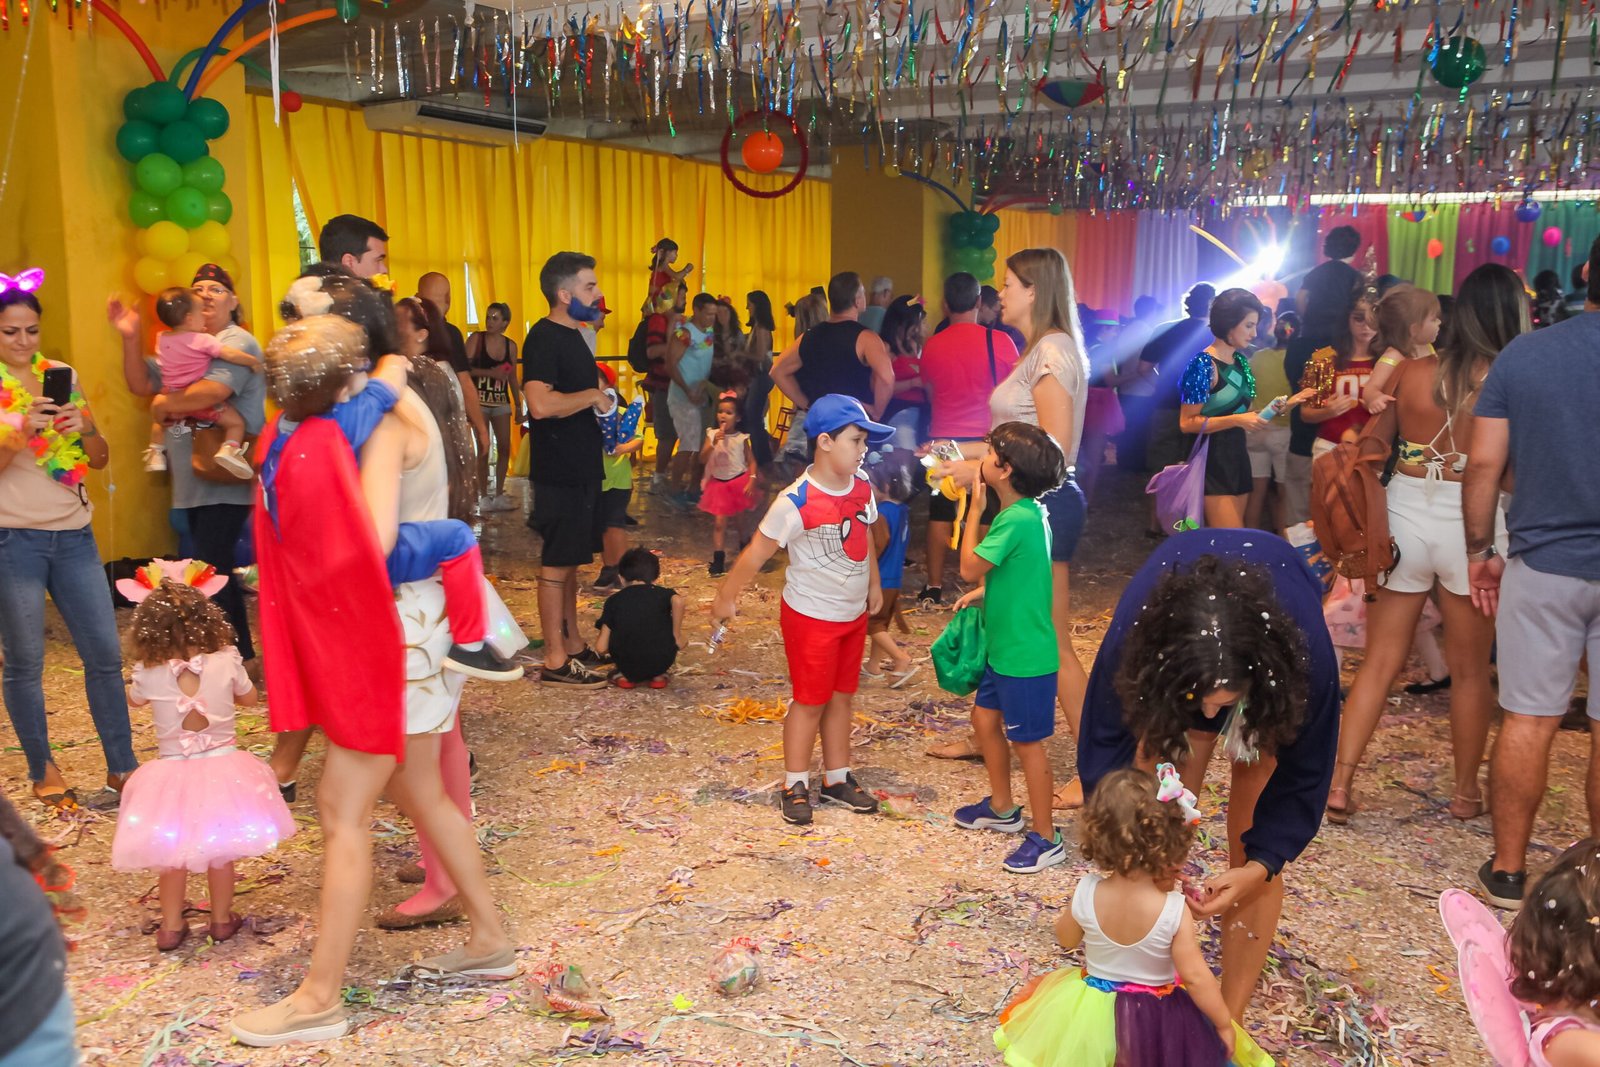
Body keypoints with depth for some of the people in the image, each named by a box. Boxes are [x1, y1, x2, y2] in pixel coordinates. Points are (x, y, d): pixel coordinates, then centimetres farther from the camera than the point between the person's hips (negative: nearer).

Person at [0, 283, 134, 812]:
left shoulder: (62, 376, 9)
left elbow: (100, 459, 9)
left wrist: (84, 428, -11)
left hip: (73, 535, 3)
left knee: (105, 654, 2)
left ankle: (123, 770, 11)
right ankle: (42, 771, 20)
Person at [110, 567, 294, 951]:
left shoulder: (148, 673, -13)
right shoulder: (226, 663, -13)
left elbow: (135, 700, 12)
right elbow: (250, 699, 7)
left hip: (173, 773, 0)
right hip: (224, 768, 0)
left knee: (171, 853, 18)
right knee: (220, 851, 17)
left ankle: (171, 926, 29)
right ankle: (222, 920, 30)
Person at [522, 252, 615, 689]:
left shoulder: (572, 336, 15)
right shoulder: (544, 338, -16)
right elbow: (540, 403, -30)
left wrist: (603, 407, 10)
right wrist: (593, 395, -18)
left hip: (581, 468, 10)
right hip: (559, 471, -10)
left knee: (569, 559, 16)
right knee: (556, 563, -3)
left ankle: (573, 643, 27)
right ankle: (555, 661, 5)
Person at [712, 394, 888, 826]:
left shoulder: (862, 486, -4)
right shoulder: (797, 501, -25)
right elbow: (758, 551, -20)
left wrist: (874, 584, 19)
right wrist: (726, 597, -14)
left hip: (854, 613, 6)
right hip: (811, 616, -6)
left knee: (842, 695, 16)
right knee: (810, 700, 5)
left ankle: (838, 778, 30)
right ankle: (795, 785, 21)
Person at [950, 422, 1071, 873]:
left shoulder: (1017, 520, -25)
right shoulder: (1019, 513, 5)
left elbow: (969, 567, -19)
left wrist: (975, 509, -12)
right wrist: (981, 593, 6)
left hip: (1025, 655, -10)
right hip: (1003, 647, 10)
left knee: (1026, 742, 2)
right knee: (985, 719, 21)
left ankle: (1045, 838, 16)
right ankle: (1002, 808, 39)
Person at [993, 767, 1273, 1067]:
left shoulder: (1086, 892, -20)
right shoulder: (1174, 909, -27)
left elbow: (1066, 940, -1)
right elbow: (1196, 977, -19)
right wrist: (1224, 1024, -5)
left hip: (1092, 1010, 2)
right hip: (1155, 1021, -1)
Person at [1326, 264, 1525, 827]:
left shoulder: (1411, 372, -2)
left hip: (1405, 521, 2)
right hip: (1472, 528, -2)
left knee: (1379, 662, 11)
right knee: (1470, 671, 14)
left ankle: (1340, 782, 7)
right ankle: (1466, 793, 28)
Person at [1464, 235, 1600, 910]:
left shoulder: (1523, 354, -3)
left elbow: (1484, 463, -3)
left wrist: (1480, 550, 7)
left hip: (1543, 563, 1)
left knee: (1527, 721, 8)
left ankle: (1507, 872, 18)